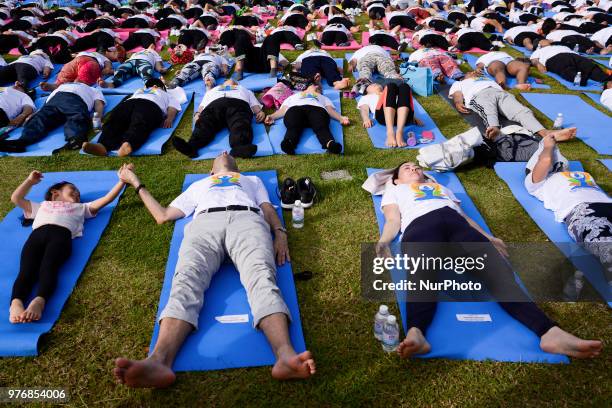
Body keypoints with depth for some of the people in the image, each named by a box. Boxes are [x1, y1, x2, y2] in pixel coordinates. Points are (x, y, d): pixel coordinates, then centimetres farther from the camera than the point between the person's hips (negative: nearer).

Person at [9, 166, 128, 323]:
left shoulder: (81, 207, 45)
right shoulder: (42, 206, 49)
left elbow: (107, 198, 39)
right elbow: (16, 198, 49)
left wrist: (122, 180, 36)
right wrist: (30, 181, 53)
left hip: (61, 234, -2)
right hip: (37, 234, 2)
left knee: (48, 267, -32)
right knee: (27, 269, -28)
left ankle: (39, 301, -57)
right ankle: (15, 303, -51)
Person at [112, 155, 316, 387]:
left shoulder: (252, 180, 43)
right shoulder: (198, 185, 45)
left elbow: (268, 208, 25)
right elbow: (163, 216, 39)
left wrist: (280, 232, 2)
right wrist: (137, 184, 46)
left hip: (246, 219, -1)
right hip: (205, 223, 2)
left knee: (261, 275, -35)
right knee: (187, 277, -32)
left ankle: (285, 355, -60)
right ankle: (159, 361, -57)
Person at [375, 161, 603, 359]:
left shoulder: (441, 187, 45)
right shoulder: (394, 191, 37)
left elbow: (462, 214, 30)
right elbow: (393, 220, 17)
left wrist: (488, 238, 13)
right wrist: (382, 242, -6)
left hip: (456, 224, 3)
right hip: (420, 225, -3)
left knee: (495, 270, -27)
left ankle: (549, 332, -48)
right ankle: (415, 334, -67)